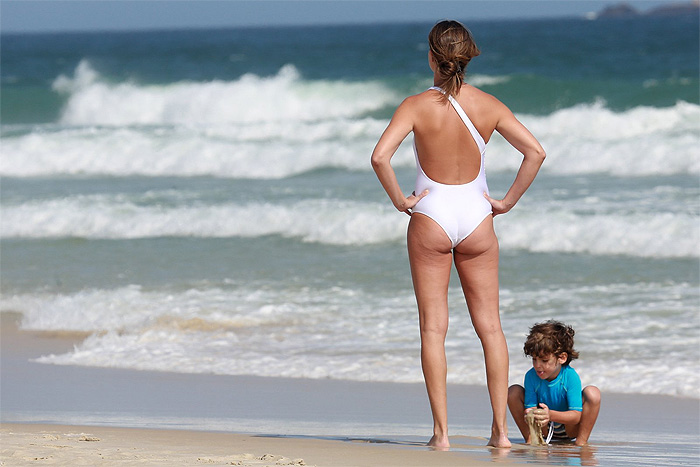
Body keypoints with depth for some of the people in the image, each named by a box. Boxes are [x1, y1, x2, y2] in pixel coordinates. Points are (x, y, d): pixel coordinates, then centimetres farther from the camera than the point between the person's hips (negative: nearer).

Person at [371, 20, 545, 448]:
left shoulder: (418, 106, -11)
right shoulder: (488, 106, -3)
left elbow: (380, 157, -22)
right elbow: (535, 152, -7)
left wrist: (400, 200, -9)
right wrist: (508, 201, 1)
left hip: (431, 219, -2)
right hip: (477, 219, 2)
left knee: (434, 327, 3)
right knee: (490, 325, 9)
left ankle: (441, 431, -1)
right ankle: (501, 429, 5)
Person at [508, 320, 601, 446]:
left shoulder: (570, 377, -24)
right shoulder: (531, 376, -16)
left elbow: (576, 416, -29)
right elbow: (529, 408, -17)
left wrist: (551, 415, -49)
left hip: (569, 428, -3)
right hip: (544, 429, 3)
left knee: (592, 393, -27)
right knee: (513, 392, -15)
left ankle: (581, 442, -16)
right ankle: (529, 439, -8)